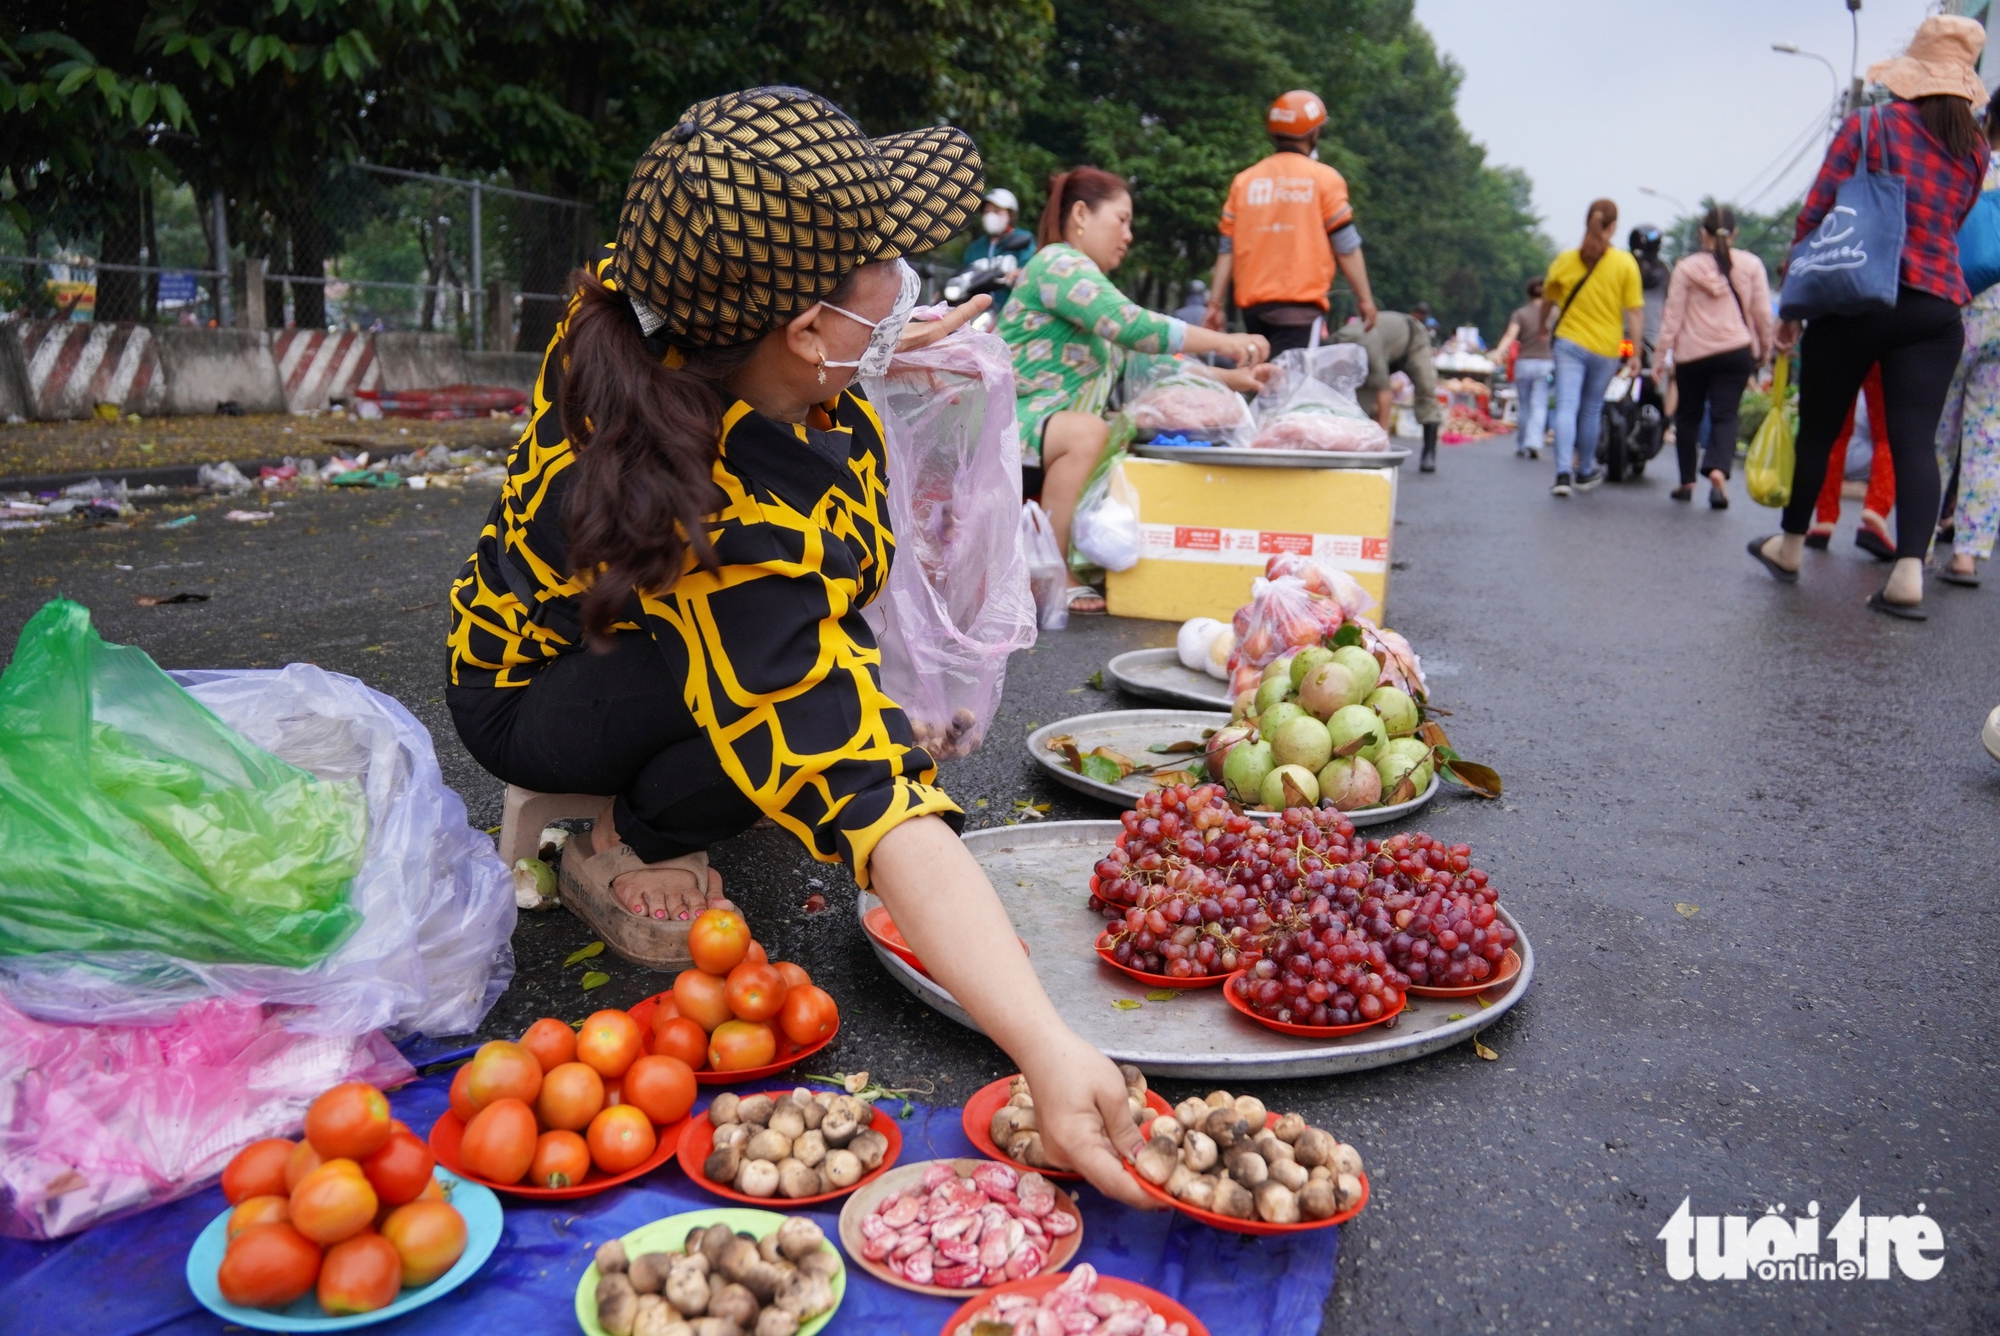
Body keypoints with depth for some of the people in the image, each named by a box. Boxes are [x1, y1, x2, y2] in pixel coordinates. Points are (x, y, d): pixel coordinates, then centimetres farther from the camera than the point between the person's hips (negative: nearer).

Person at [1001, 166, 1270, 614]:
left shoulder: (1089, 281, 21)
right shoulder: (1058, 264, -10)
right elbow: (1130, 325, -24)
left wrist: (1228, 379, 10)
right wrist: (1223, 342, -20)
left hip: (1055, 432, 10)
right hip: (1016, 421, -10)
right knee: (1089, 431, -36)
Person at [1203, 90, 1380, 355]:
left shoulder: (1244, 180, 10)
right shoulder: (1324, 179, 1)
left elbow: (1227, 249, 8)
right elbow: (1346, 246, 0)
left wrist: (1215, 304, 10)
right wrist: (1365, 299, 7)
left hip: (1252, 305, 5)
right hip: (1301, 306, -5)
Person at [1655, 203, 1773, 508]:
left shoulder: (1687, 267, -1)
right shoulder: (1751, 264, 3)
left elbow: (1672, 316, -2)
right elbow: (1762, 313, 4)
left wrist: (1660, 357, 1)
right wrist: (1765, 349, 17)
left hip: (1692, 353, 0)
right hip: (1736, 351, 1)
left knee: (1688, 415, 13)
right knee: (1724, 416, -1)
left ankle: (1687, 481, 16)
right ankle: (1719, 471, -26)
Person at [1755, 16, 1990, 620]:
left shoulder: (1870, 124, -2)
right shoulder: (1975, 150, 11)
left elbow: (1817, 215, -6)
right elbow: (1950, 228, 17)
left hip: (1855, 301, -3)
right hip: (1938, 309, 3)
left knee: (1818, 429, 10)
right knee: (1916, 438, -3)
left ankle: (1790, 545, 24)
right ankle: (1909, 571, -15)